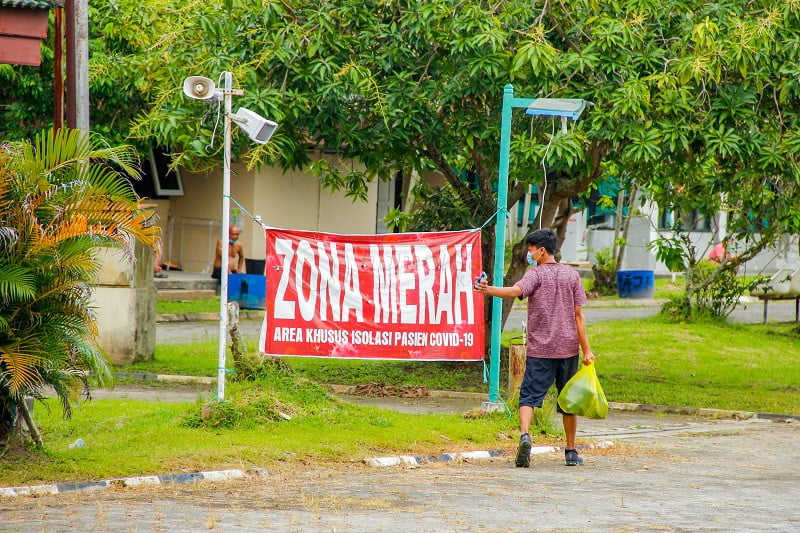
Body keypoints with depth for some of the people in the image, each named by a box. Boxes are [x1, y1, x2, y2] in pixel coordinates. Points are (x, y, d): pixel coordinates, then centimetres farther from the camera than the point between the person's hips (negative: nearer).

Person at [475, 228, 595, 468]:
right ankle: (571, 452, 18)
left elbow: (516, 291, -26)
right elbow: (579, 315, 5)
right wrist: (586, 350, 4)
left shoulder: (536, 275, -4)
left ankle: (524, 435, -31)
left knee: (529, 395, -6)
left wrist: (488, 290, -36)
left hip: (540, 349, -3)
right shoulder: (571, 275, 8)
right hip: (568, 348, 3)